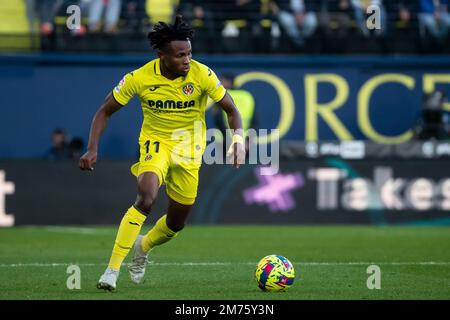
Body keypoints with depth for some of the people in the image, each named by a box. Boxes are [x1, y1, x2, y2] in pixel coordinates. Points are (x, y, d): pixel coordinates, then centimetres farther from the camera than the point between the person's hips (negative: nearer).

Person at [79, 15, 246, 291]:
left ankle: (143, 248, 46)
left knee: (176, 224, 10)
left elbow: (231, 109, -8)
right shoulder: (140, 78, -18)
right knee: (147, 197, -31)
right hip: (155, 141, -2)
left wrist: (239, 138, -27)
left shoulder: (202, 74, -18)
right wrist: (92, 150, -18)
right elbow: (105, 111, -6)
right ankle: (112, 270, -24)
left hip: (189, 146, 2)